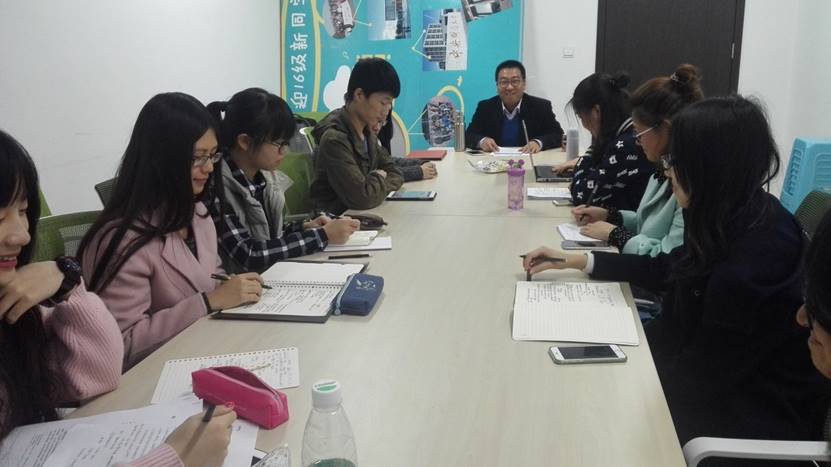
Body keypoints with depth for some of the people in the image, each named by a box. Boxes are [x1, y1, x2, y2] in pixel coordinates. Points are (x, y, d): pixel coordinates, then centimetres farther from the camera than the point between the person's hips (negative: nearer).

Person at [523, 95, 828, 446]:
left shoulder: (756, 260, -32)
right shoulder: (733, 217, -5)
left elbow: (701, 374, -23)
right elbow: (665, 269, 11)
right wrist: (573, 260, 9)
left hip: (757, 409, -7)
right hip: (722, 372, 7)